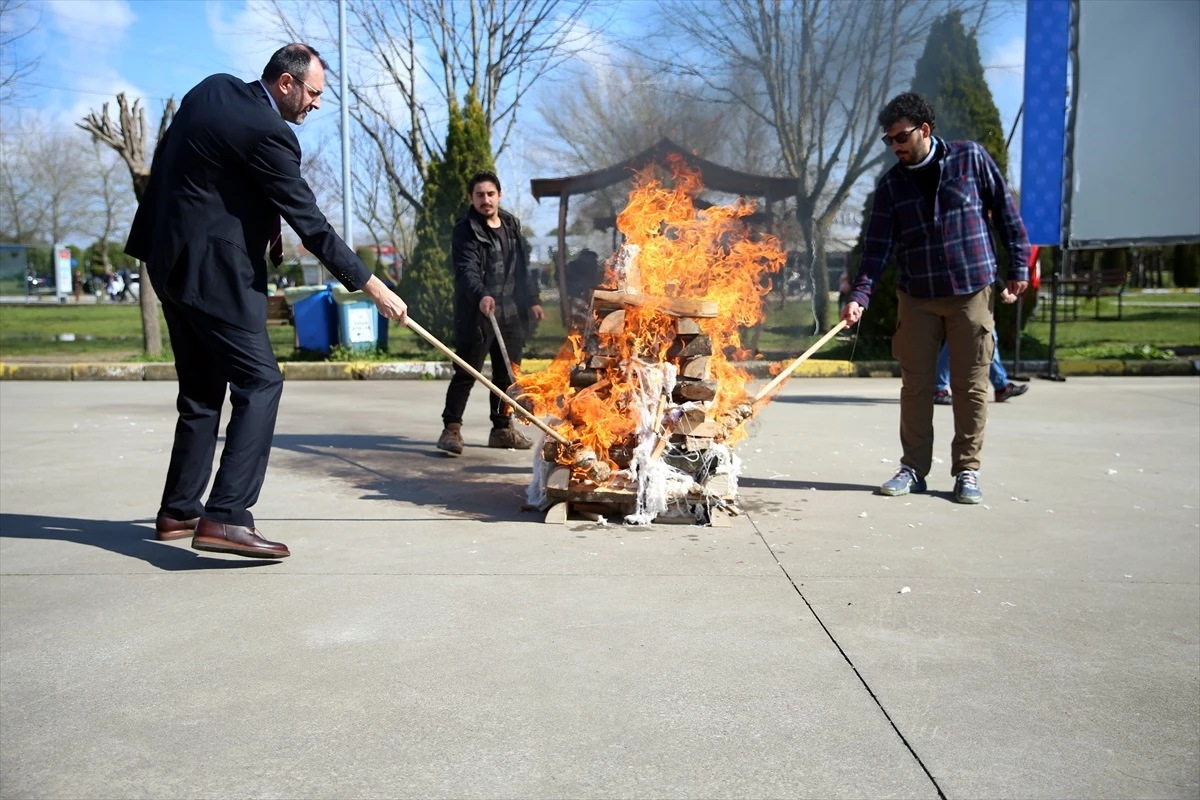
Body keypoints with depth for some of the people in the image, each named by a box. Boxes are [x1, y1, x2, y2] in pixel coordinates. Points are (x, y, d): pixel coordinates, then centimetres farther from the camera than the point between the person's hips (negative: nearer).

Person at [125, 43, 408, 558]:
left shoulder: (212, 89, 10)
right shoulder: (267, 133, -17)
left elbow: (170, 163, 19)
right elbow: (310, 223, -17)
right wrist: (373, 288, -14)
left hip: (171, 259, 10)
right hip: (214, 269, -10)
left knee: (202, 390, 15)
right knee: (259, 383, -8)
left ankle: (179, 510, 22)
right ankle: (225, 517, -16)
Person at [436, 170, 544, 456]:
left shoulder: (512, 225, 14)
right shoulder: (466, 231, -8)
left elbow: (523, 267, 21)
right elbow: (466, 271, -22)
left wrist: (532, 300, 15)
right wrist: (480, 295, -40)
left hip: (511, 314, 7)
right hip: (477, 314, -6)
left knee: (508, 374, 12)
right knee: (466, 374, -4)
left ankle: (502, 428, 23)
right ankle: (451, 428, 4)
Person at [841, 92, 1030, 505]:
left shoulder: (971, 158, 0)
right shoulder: (891, 184, 3)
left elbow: (1005, 211, 5)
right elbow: (877, 246, -1)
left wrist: (1019, 265, 3)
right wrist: (859, 295, -14)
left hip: (971, 292, -2)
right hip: (916, 297, 2)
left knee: (971, 386, 2)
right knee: (915, 385, 5)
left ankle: (967, 471, 12)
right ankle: (913, 469, 16)